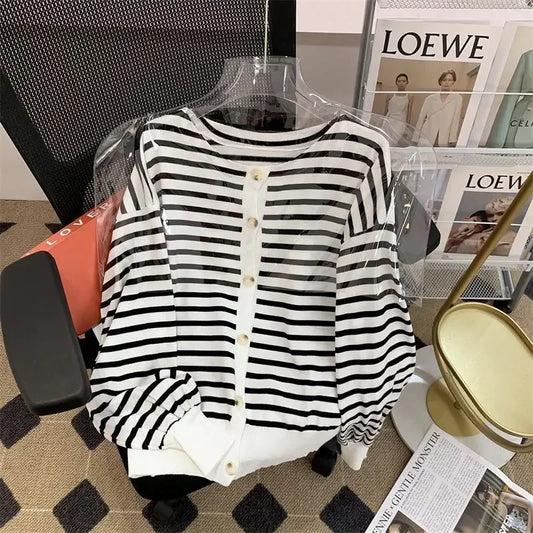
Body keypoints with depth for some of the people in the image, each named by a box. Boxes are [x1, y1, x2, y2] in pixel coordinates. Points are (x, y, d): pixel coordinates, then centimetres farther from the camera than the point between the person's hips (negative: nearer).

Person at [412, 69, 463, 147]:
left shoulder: (457, 99, 6)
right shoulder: (430, 98, 10)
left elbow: (455, 120, 0)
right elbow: (421, 118, 11)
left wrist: (452, 140, -7)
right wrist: (416, 138, 6)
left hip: (444, 140, 0)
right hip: (427, 138, 1)